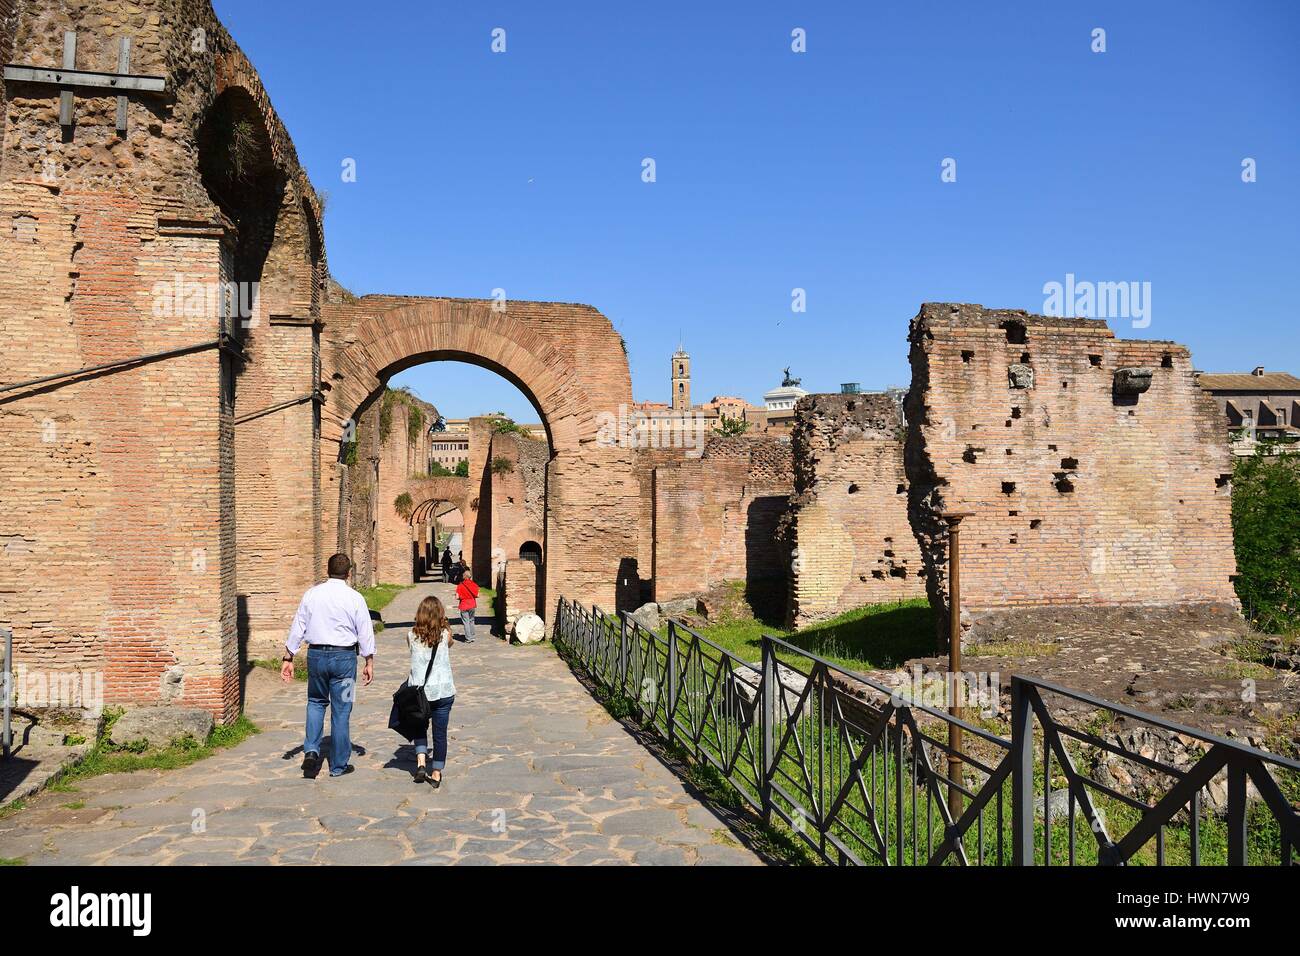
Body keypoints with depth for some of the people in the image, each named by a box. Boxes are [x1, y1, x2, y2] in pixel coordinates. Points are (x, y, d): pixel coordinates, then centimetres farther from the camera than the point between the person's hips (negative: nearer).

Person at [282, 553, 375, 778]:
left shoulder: (311, 594, 0)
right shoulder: (355, 598, -6)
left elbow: (297, 628, 2)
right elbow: (366, 633, -2)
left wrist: (288, 659, 9)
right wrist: (369, 663, 7)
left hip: (316, 654, 2)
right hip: (343, 657, -2)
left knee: (316, 702, 23)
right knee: (341, 709, 7)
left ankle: (311, 751, 6)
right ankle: (338, 765, 15)